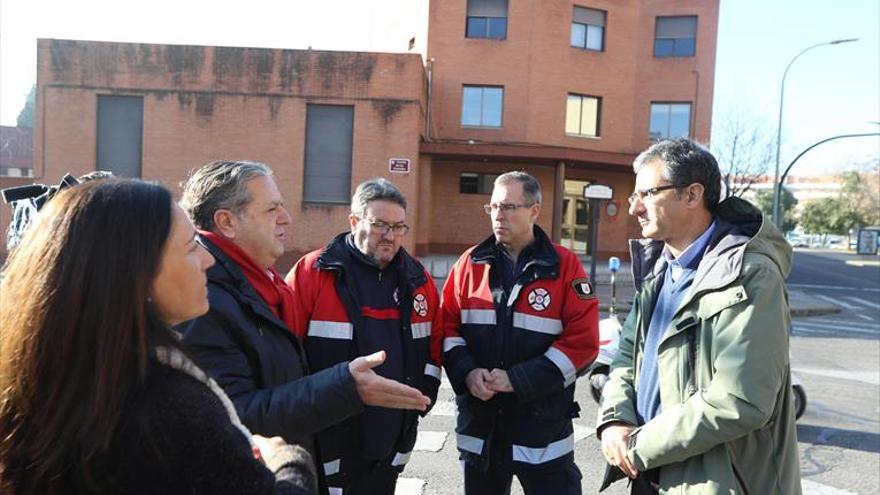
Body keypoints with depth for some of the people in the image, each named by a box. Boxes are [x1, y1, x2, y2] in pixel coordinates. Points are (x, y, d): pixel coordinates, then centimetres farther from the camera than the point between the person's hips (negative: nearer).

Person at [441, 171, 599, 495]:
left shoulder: (565, 266, -6)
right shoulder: (470, 263, 3)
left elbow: (583, 340, -11)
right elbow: (447, 327, 6)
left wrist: (518, 380, -17)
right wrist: (466, 372, -13)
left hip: (543, 426, -3)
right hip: (479, 425, 3)